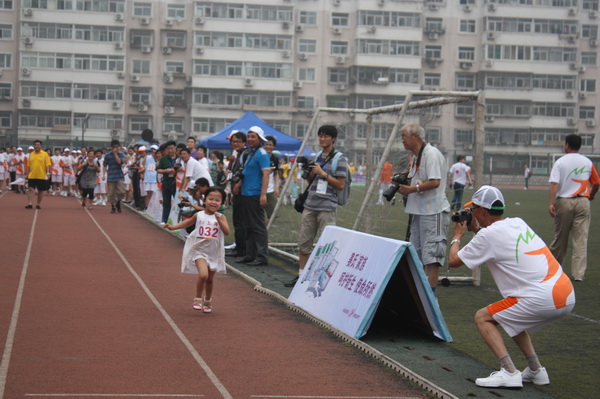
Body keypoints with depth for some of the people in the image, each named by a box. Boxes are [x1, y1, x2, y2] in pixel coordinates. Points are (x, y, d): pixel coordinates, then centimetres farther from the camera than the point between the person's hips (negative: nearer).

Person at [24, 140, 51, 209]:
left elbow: (48, 164, -6)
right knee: (30, 189, -8)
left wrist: (48, 172, -18)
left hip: (42, 176, -2)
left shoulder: (45, 154, -2)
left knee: (40, 190, 7)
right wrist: (27, 173, 14)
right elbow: (28, 165, 15)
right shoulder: (31, 154, 9)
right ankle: (29, 203, -12)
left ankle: (38, 204, 18)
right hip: (32, 176, 2)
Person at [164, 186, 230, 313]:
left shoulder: (221, 217, -4)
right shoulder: (199, 215, -1)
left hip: (214, 253, 1)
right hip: (199, 251, -1)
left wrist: (219, 220, -28)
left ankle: (208, 301, 37)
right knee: (203, 275, -22)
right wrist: (173, 227, 15)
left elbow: (227, 232, -17)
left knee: (210, 279, 14)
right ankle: (198, 299, -1)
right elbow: (188, 222, 19)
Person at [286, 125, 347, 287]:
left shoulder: (339, 159, -4)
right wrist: (310, 173, 1)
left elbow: (340, 185, -9)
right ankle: (301, 275, 15)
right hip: (310, 205, 6)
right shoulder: (317, 157, 15)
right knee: (304, 241, 7)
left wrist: (322, 173, -13)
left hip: (327, 207, -6)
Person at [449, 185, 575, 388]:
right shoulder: (518, 223, 16)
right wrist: (475, 229, 35)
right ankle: (535, 370, 23)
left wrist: (457, 236, 23)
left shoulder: (488, 235, -6)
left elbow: (454, 261, 5)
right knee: (511, 317, 30)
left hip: (541, 299, -8)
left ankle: (509, 372, -6)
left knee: (482, 318, 7)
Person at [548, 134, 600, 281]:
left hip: (564, 202, -1)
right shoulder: (588, 162, 6)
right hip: (583, 202, 1)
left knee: (560, 237, 11)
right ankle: (579, 273, -4)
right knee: (581, 238, 0)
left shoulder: (560, 162, -3)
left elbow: (554, 183, -13)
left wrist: (551, 203, -19)